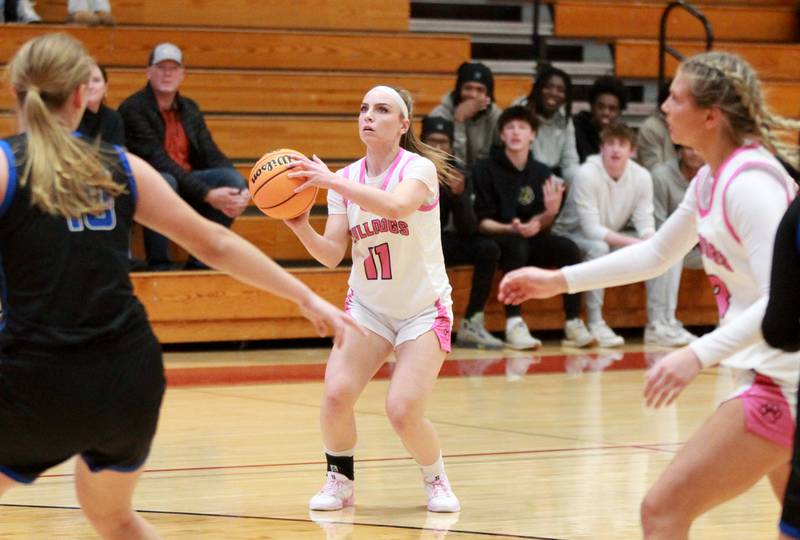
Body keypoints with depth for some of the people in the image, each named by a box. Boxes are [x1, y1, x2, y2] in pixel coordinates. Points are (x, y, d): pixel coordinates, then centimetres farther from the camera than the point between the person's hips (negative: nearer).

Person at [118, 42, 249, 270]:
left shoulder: (189, 109, 11)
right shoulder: (132, 109, -11)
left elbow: (211, 155, 4)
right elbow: (157, 160, -21)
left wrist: (240, 189, -17)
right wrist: (207, 195, -29)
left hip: (187, 183, 6)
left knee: (234, 180, -18)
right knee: (164, 181, -39)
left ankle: (199, 264, -10)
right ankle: (159, 266, -24)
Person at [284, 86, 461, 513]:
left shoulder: (419, 168, -14)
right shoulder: (345, 179, 0)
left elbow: (397, 206, -38)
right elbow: (332, 254, -7)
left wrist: (332, 181, -42)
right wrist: (301, 227, -26)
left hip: (423, 309, -4)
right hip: (367, 306, 4)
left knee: (403, 411, -18)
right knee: (336, 393, -18)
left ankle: (436, 479, 12)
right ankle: (340, 480, 6)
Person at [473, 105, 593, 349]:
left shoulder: (541, 172, 7)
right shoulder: (486, 169, -4)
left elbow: (542, 224, 3)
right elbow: (481, 221, -8)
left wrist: (550, 213, -20)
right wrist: (511, 229, -25)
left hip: (531, 240, 4)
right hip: (497, 240, -4)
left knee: (569, 248, -22)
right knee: (516, 246, -37)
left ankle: (573, 323, -20)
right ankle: (514, 324, -37)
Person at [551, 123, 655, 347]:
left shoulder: (642, 177, -12)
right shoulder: (587, 175, -26)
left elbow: (645, 226, -10)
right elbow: (592, 229, -29)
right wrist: (632, 243, -38)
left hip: (616, 238, 5)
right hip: (573, 234, -5)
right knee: (598, 247, -39)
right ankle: (595, 324, -33)